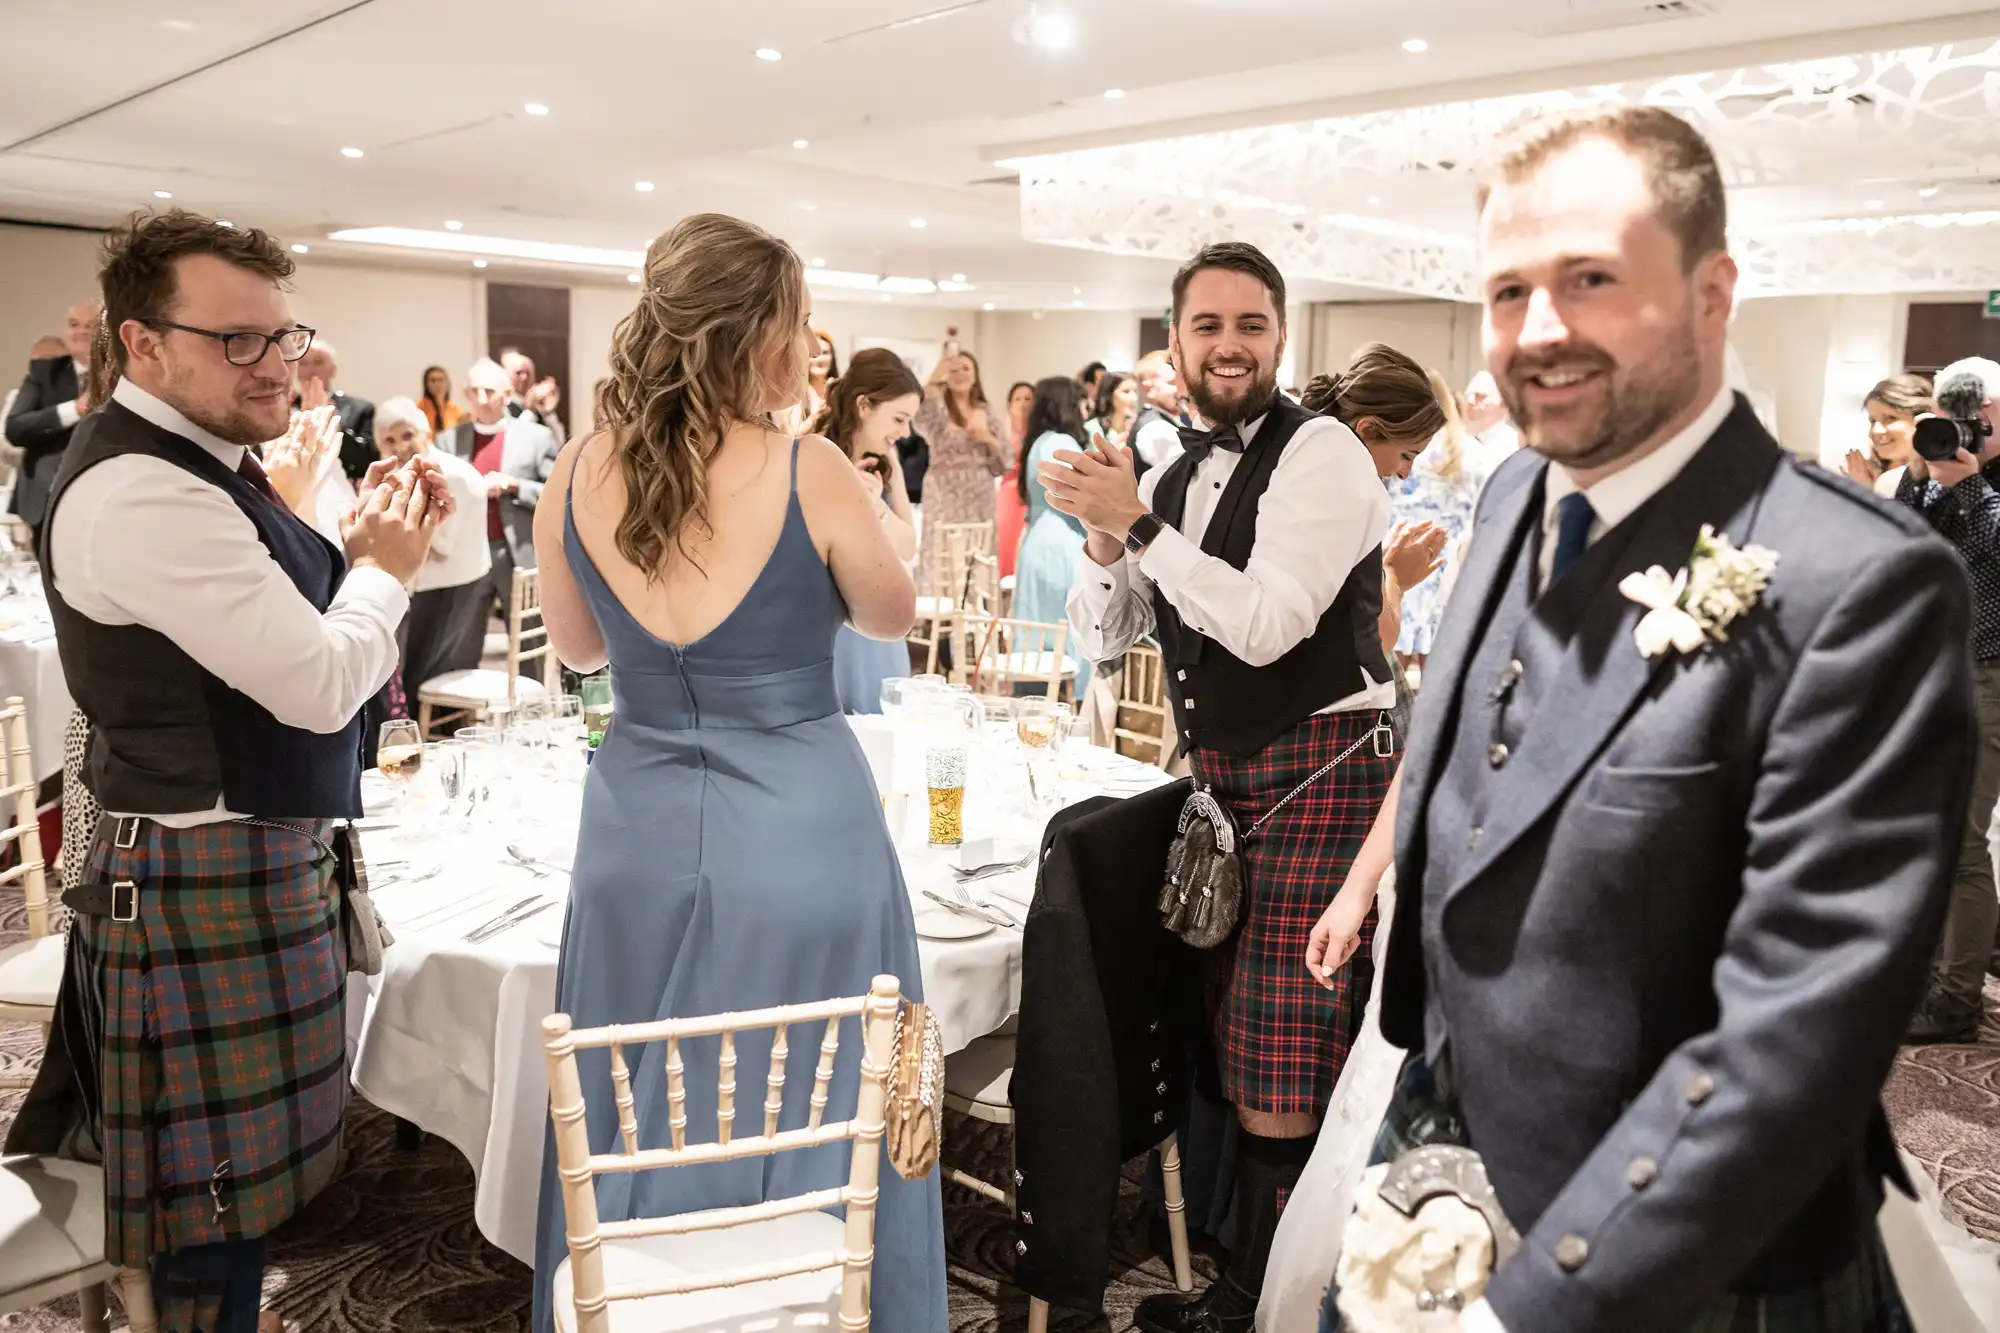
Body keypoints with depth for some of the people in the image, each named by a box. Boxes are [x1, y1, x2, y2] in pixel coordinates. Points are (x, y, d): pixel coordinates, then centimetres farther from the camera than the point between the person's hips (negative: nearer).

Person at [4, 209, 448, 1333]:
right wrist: (385, 566, -8)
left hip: (265, 854, 10)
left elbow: (297, 639, 19)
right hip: (210, 883, -10)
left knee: (249, 1157, 22)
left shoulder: (208, 462, 10)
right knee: (222, 1191, 5)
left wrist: (376, 545, 4)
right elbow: (319, 685, -26)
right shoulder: (141, 491, -22)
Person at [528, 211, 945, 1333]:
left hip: (641, 839, 4)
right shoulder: (812, 473, -14)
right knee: (809, 1130, 14)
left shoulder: (581, 475, -3)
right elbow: (894, 619, 3)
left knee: (641, 1137, 21)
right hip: (799, 838, -3)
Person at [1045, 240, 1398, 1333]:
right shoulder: (1170, 478, 11)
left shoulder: (1322, 453, -11)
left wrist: (1137, 524, -20)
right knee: (1237, 1042, 14)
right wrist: (1105, 540, -7)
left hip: (1321, 770, -7)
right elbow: (1100, 639, 11)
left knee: (1278, 1059, -3)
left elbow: (1266, 625, -23)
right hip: (1220, 776, 7)